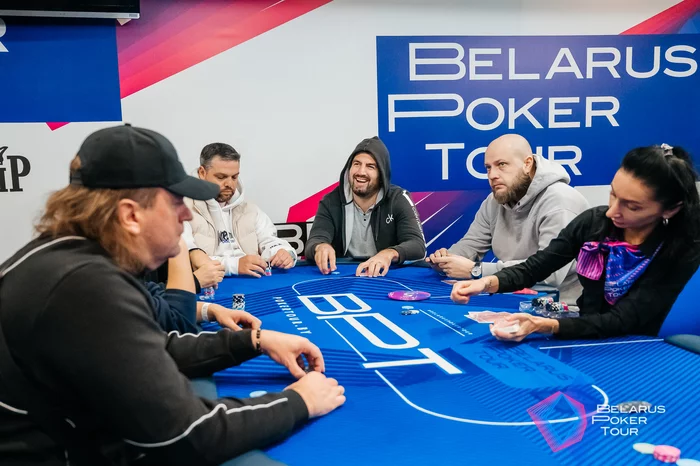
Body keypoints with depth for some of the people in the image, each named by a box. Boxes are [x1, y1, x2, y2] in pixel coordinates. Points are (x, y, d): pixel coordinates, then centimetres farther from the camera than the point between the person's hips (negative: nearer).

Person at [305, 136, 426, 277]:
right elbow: (313, 243, -14)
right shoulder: (331, 202, -1)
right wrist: (321, 247, -39)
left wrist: (390, 254, -40)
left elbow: (417, 245, -18)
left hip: (387, 275, -2)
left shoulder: (398, 199, -6)